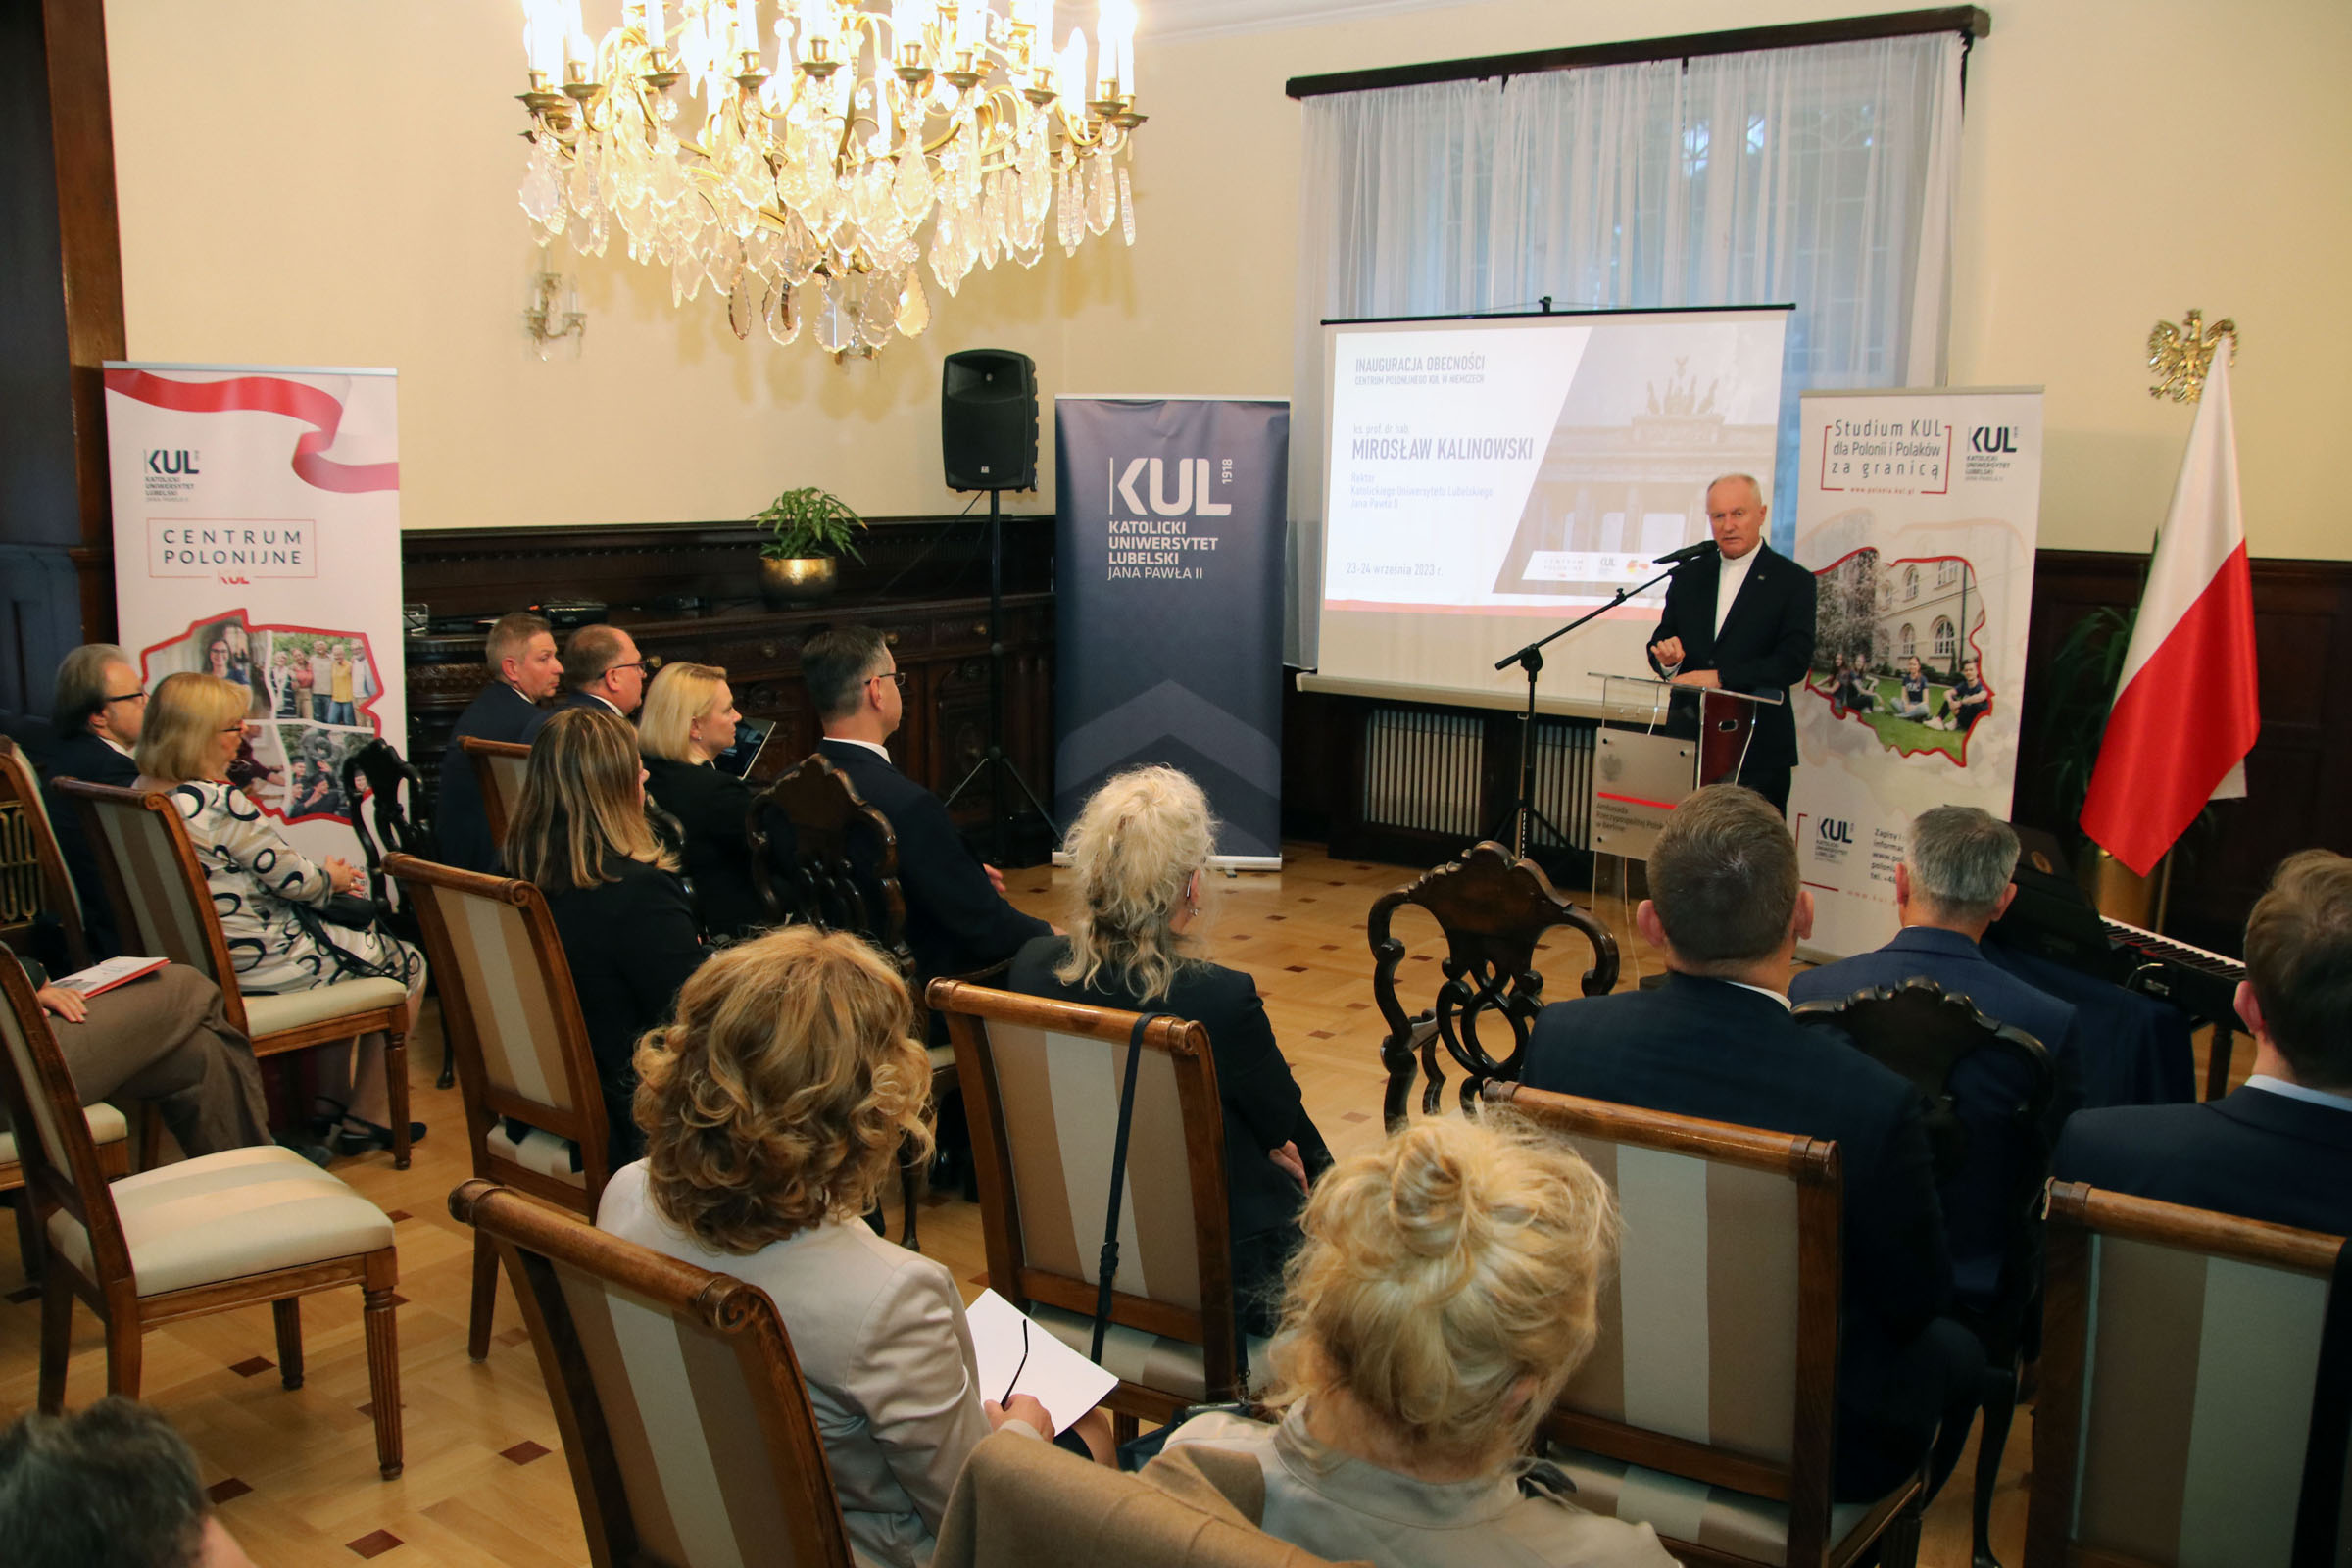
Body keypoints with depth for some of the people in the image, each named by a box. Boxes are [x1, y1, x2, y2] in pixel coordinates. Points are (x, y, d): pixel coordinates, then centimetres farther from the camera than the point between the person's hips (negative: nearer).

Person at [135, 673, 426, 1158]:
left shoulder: (142, 792, 2)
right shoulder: (217, 801, -26)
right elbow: (295, 879, -18)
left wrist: (322, 877, 9)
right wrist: (332, 878, 4)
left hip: (197, 956, 9)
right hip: (259, 963, -9)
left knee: (346, 944, 32)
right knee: (406, 965, 11)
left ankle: (330, 1102, 34)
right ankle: (368, 1117, 20)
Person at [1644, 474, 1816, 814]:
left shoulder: (1793, 581, 0)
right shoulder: (1689, 576, 14)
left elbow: (1794, 662, -11)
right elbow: (1661, 639, 14)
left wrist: (1719, 677, -20)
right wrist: (1666, 656, -11)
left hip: (1758, 750, -3)